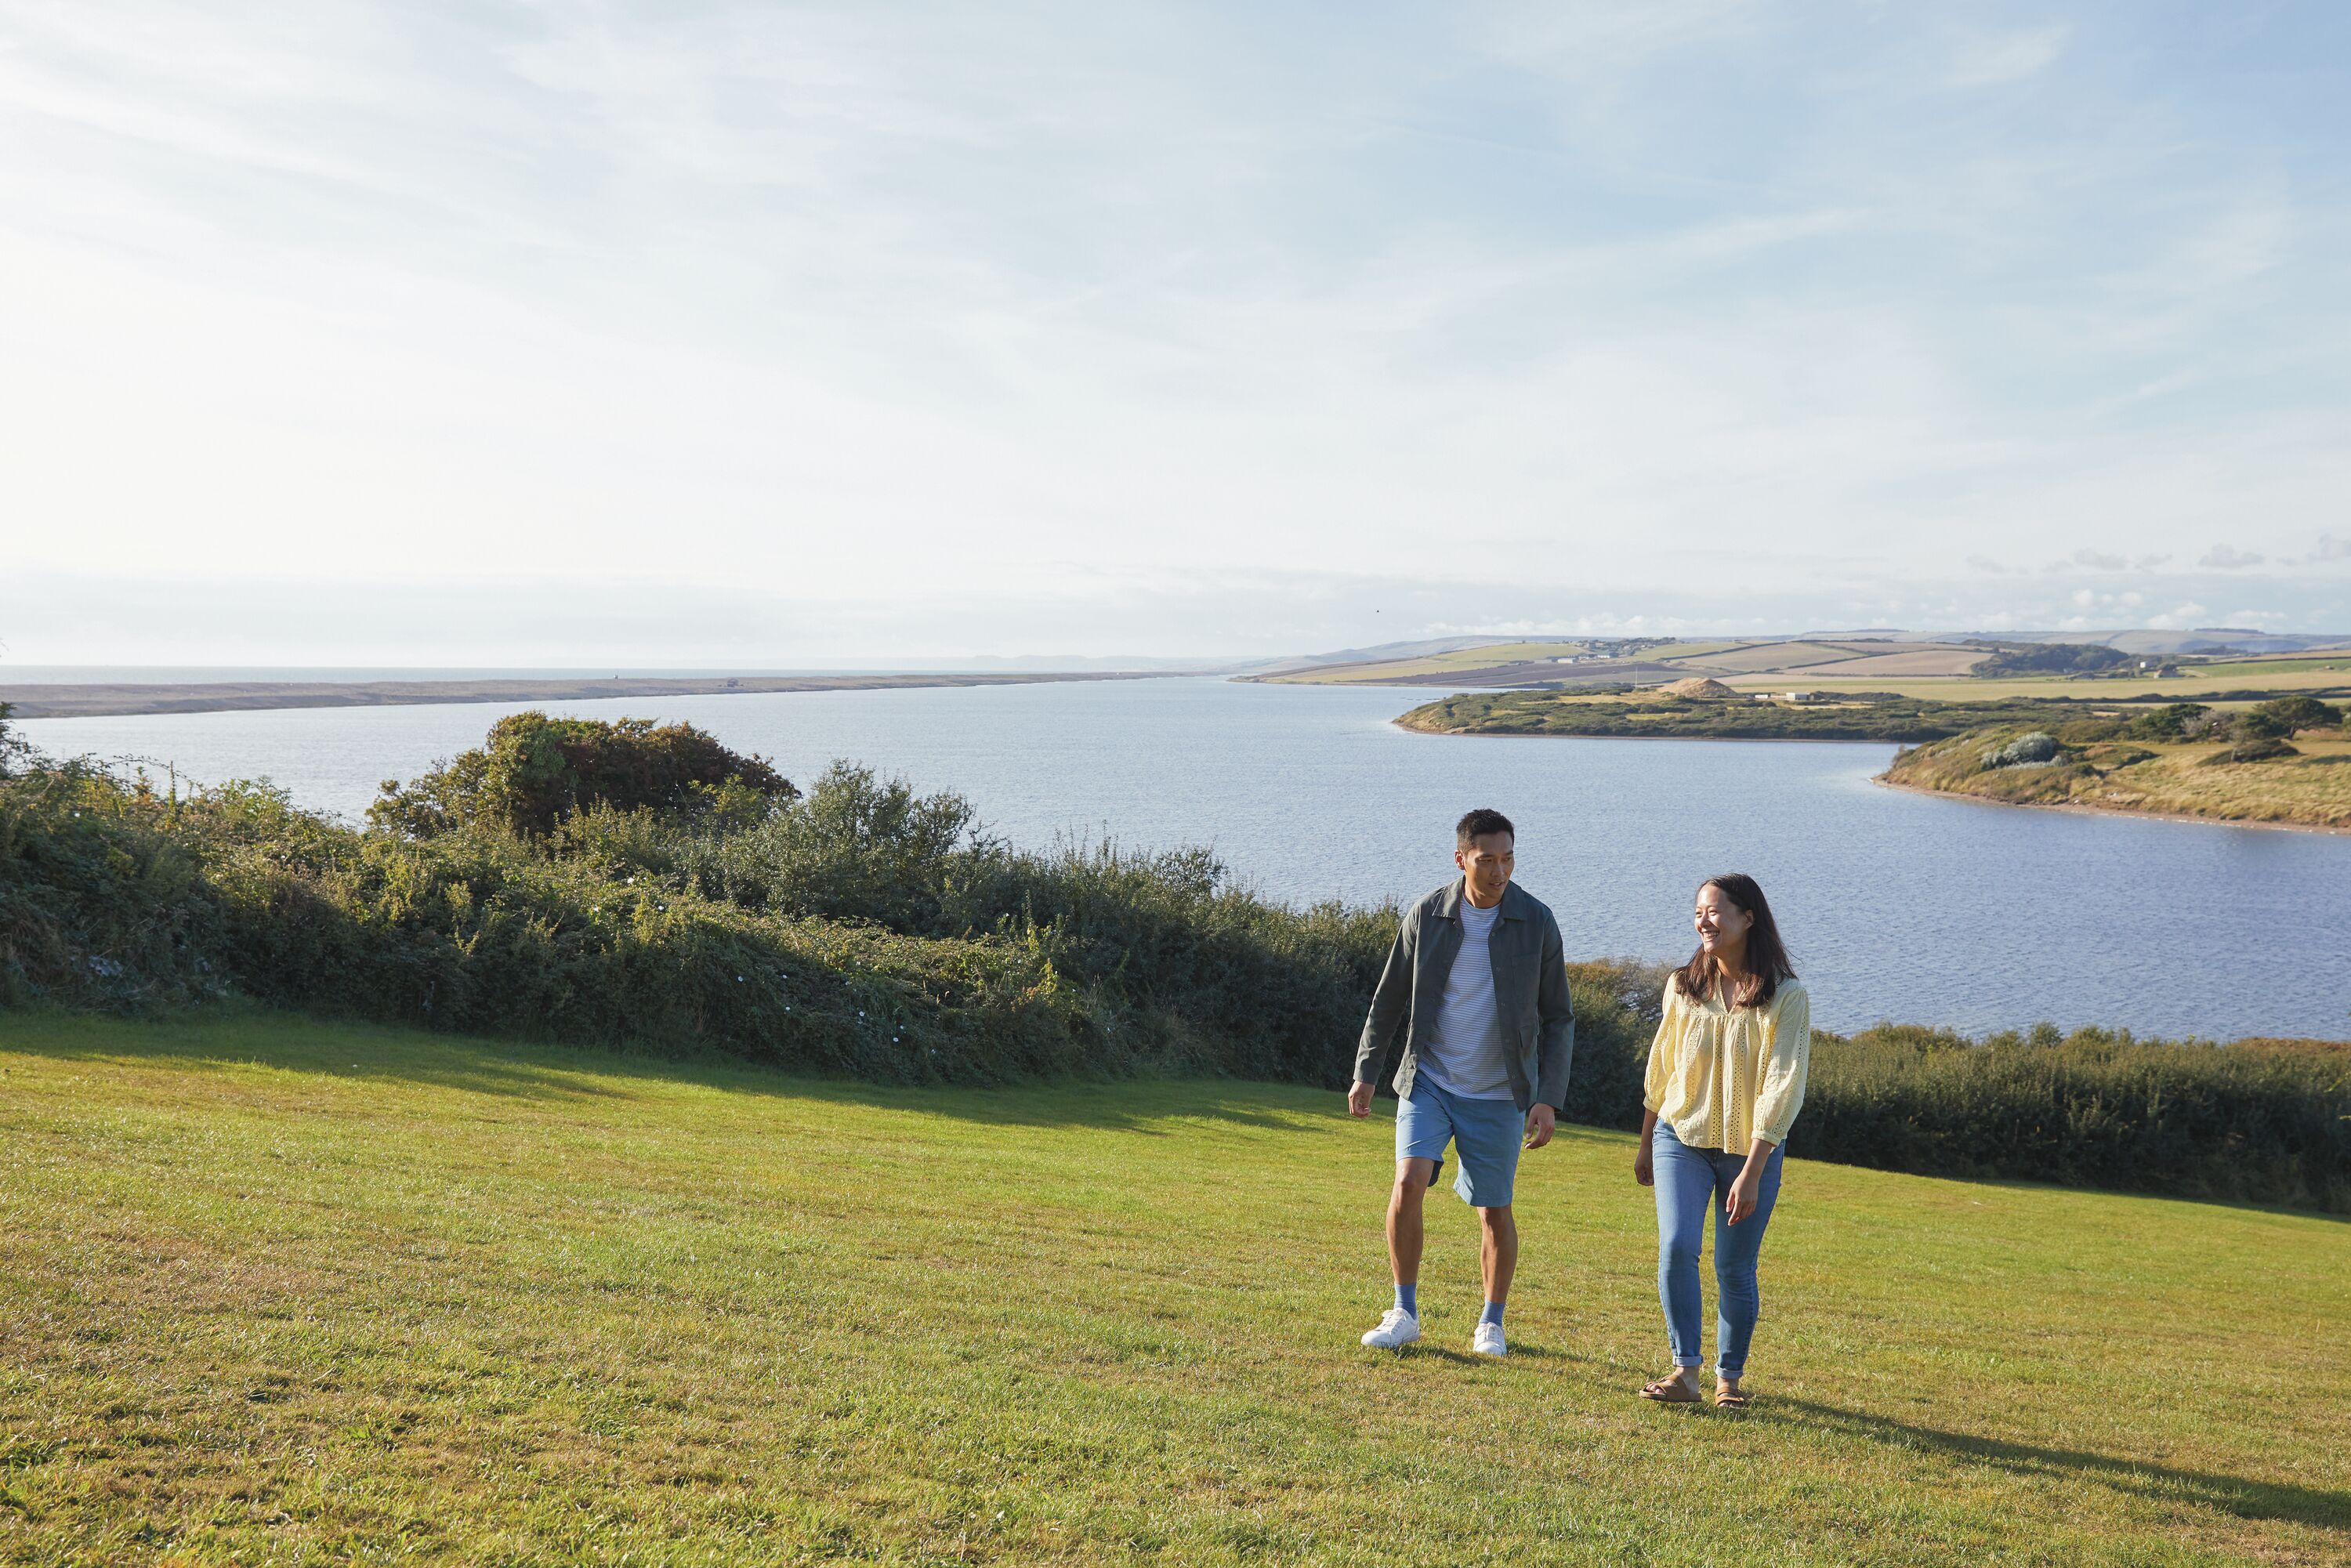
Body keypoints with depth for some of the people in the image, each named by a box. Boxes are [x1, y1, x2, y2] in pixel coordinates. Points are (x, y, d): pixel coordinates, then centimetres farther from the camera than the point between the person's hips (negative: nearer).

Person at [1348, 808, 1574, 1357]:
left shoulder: (1536, 922, -6)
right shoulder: (1426, 916, -4)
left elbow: (1558, 1018, 0)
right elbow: (1389, 999, 7)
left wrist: (1549, 1098, -8)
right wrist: (1365, 1072, 5)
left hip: (1498, 1093, 0)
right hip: (1429, 1080, 0)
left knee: (1494, 1211, 5)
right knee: (1408, 1183, -16)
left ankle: (1491, 1323, 26)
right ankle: (1405, 1313, -1)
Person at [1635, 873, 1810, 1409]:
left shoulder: (1786, 996, -10)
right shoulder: (1683, 986, 2)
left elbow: (1783, 1087, -13)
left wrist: (1752, 1172, -18)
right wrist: (1645, 1143, 17)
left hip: (1750, 1148, -2)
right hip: (1681, 1136, 2)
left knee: (1735, 1269, 2)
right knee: (1676, 1248, -15)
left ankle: (1729, 1377, 21)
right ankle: (1685, 1371, -7)